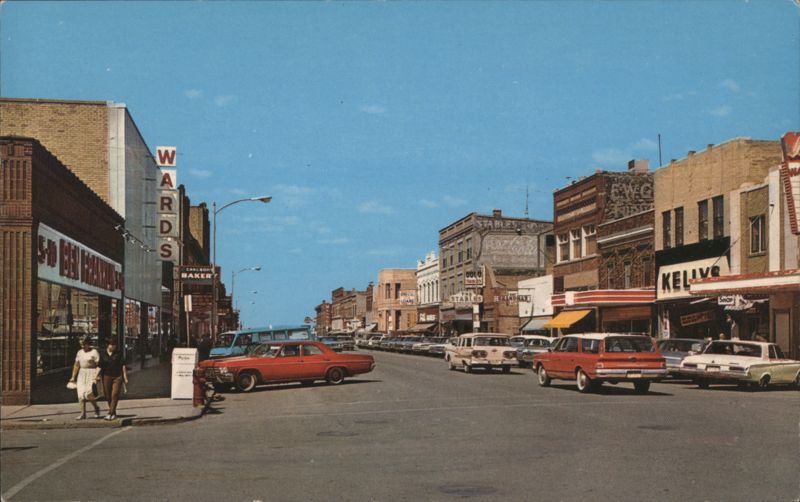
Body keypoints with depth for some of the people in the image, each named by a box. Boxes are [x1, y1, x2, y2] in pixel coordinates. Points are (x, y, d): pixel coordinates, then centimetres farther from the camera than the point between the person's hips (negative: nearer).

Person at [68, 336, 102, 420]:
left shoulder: (94, 352, -6)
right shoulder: (79, 352, 12)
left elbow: (98, 366, -10)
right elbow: (76, 365, 17)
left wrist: (95, 377, -19)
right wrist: (73, 377, 15)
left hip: (91, 373, -6)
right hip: (81, 374, 6)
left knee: (89, 393, -13)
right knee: (81, 394, -2)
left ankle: (96, 408, 12)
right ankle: (83, 413, 2)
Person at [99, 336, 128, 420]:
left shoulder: (118, 354, 1)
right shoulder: (102, 354, 3)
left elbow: (123, 366, 2)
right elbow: (100, 367, 4)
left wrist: (125, 378, -2)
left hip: (118, 376, -2)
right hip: (107, 376, 2)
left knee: (114, 395, -12)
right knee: (108, 396, 7)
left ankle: (110, 413, -14)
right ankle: (114, 413, 22)